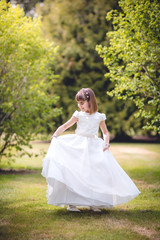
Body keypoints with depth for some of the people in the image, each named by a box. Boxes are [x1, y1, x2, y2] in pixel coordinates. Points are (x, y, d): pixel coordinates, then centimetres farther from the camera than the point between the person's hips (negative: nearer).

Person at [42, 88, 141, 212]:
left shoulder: (99, 117, 3)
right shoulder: (78, 115, 2)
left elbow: (105, 132, 14)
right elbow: (65, 126, 5)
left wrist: (106, 143, -3)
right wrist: (55, 135, -11)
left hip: (94, 148, 1)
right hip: (79, 147, -1)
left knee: (95, 175, -3)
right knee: (74, 174, -7)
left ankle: (94, 203, 8)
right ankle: (71, 203, -2)